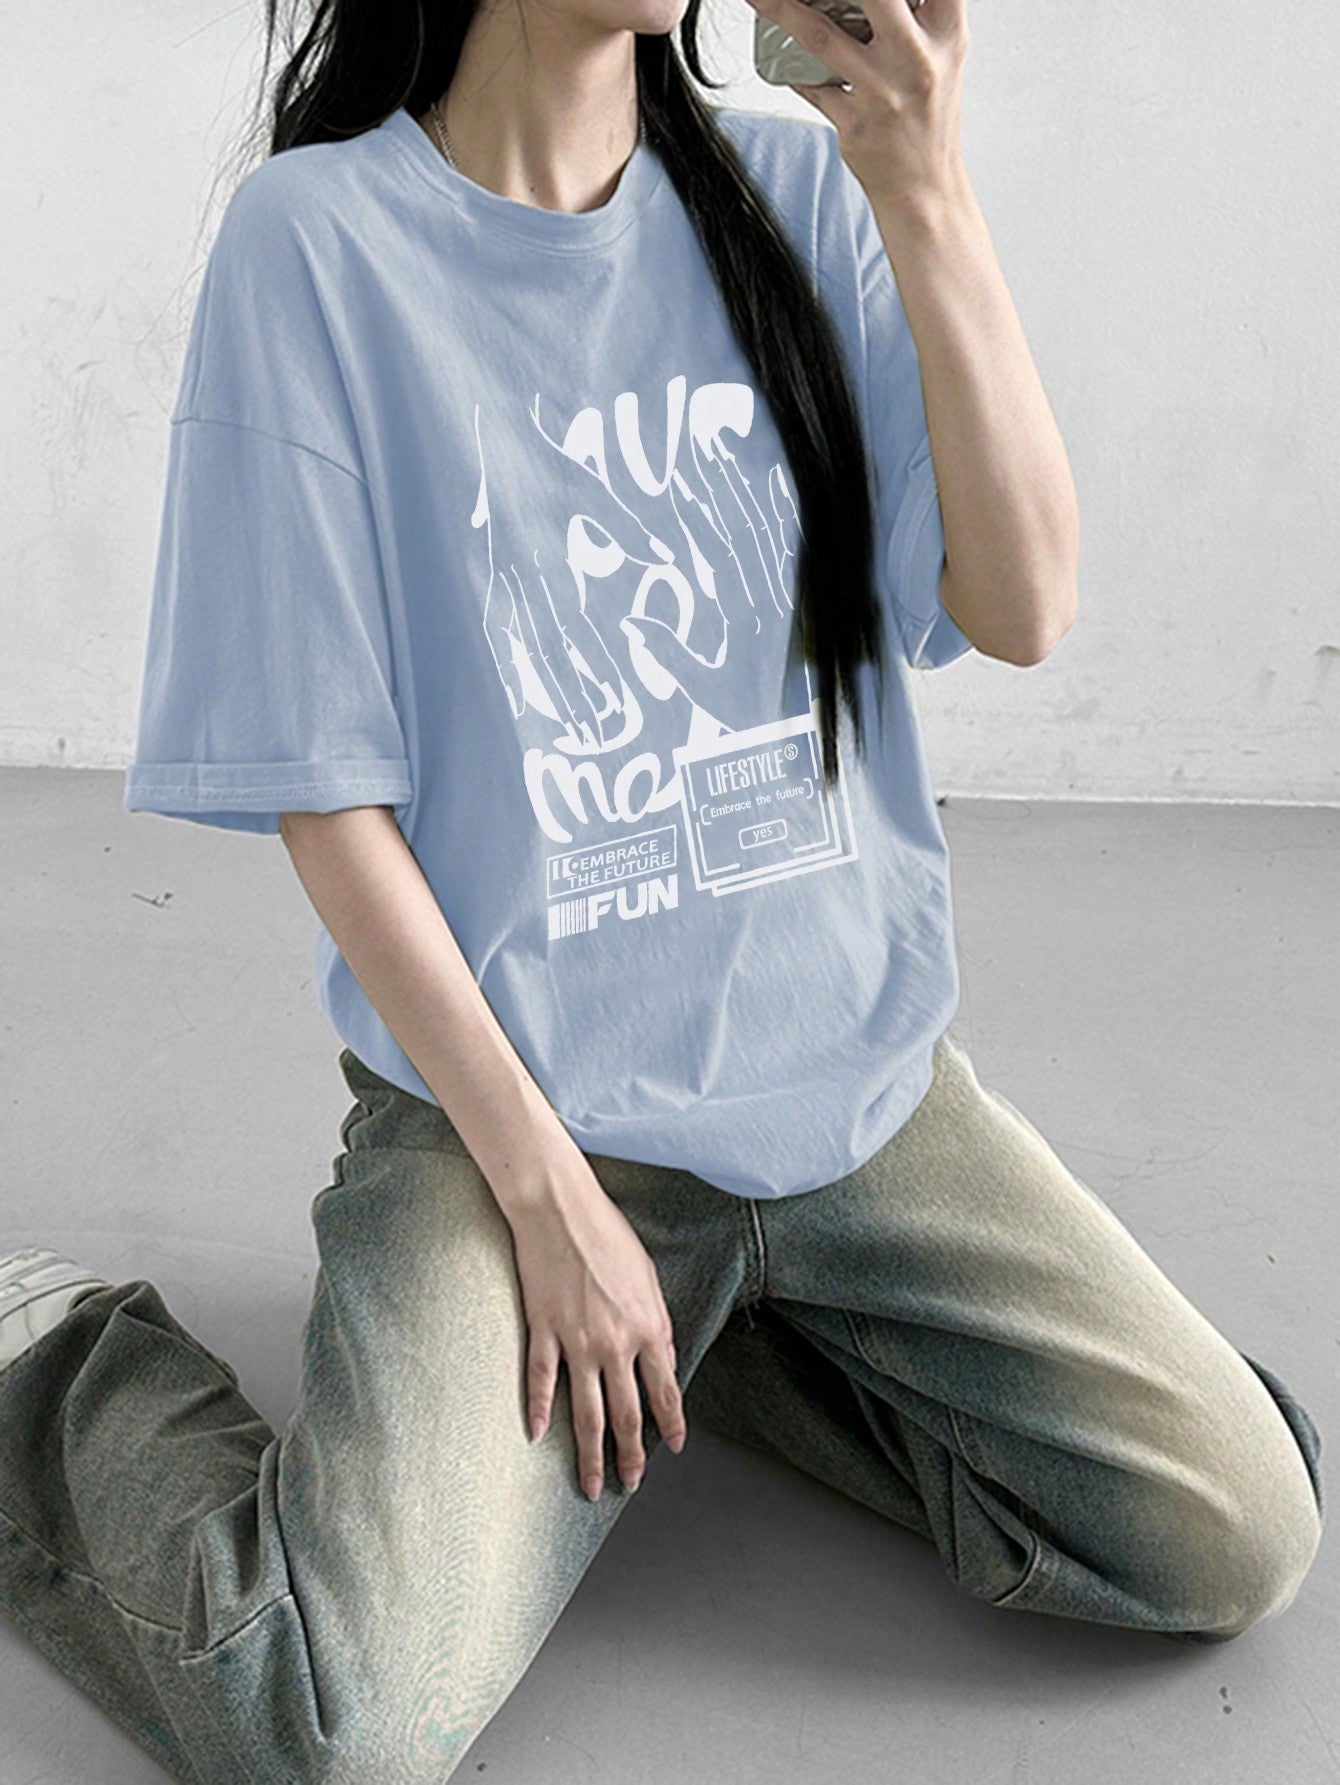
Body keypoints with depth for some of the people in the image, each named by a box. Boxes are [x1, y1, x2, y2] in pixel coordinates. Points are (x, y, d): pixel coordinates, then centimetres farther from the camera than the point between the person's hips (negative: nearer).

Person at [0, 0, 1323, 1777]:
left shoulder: (800, 195, 5)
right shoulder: (318, 234, -6)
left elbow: (1023, 608, -5)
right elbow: (323, 787, -8)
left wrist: (924, 193, -16)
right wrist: (546, 1190, -12)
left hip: (856, 1073, 5)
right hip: (514, 1089, -4)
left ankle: (707, 1323, 14)